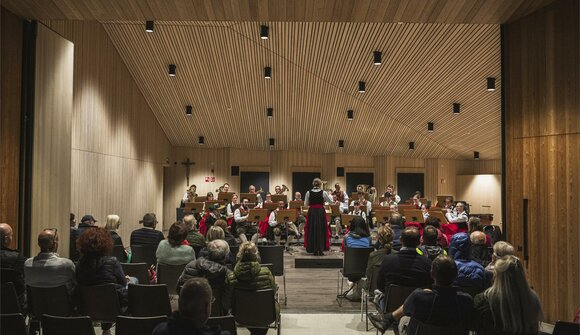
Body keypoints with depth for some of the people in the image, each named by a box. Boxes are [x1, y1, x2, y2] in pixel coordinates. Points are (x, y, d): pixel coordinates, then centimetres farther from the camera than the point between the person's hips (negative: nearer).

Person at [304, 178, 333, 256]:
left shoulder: (308, 193, -5)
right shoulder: (323, 193, -7)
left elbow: (305, 204, 1)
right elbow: (331, 201, 4)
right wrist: (329, 195, 23)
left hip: (311, 212, 1)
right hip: (321, 212, -1)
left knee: (312, 230, 10)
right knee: (321, 230, 7)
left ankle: (314, 249, 12)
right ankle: (320, 250, 6)